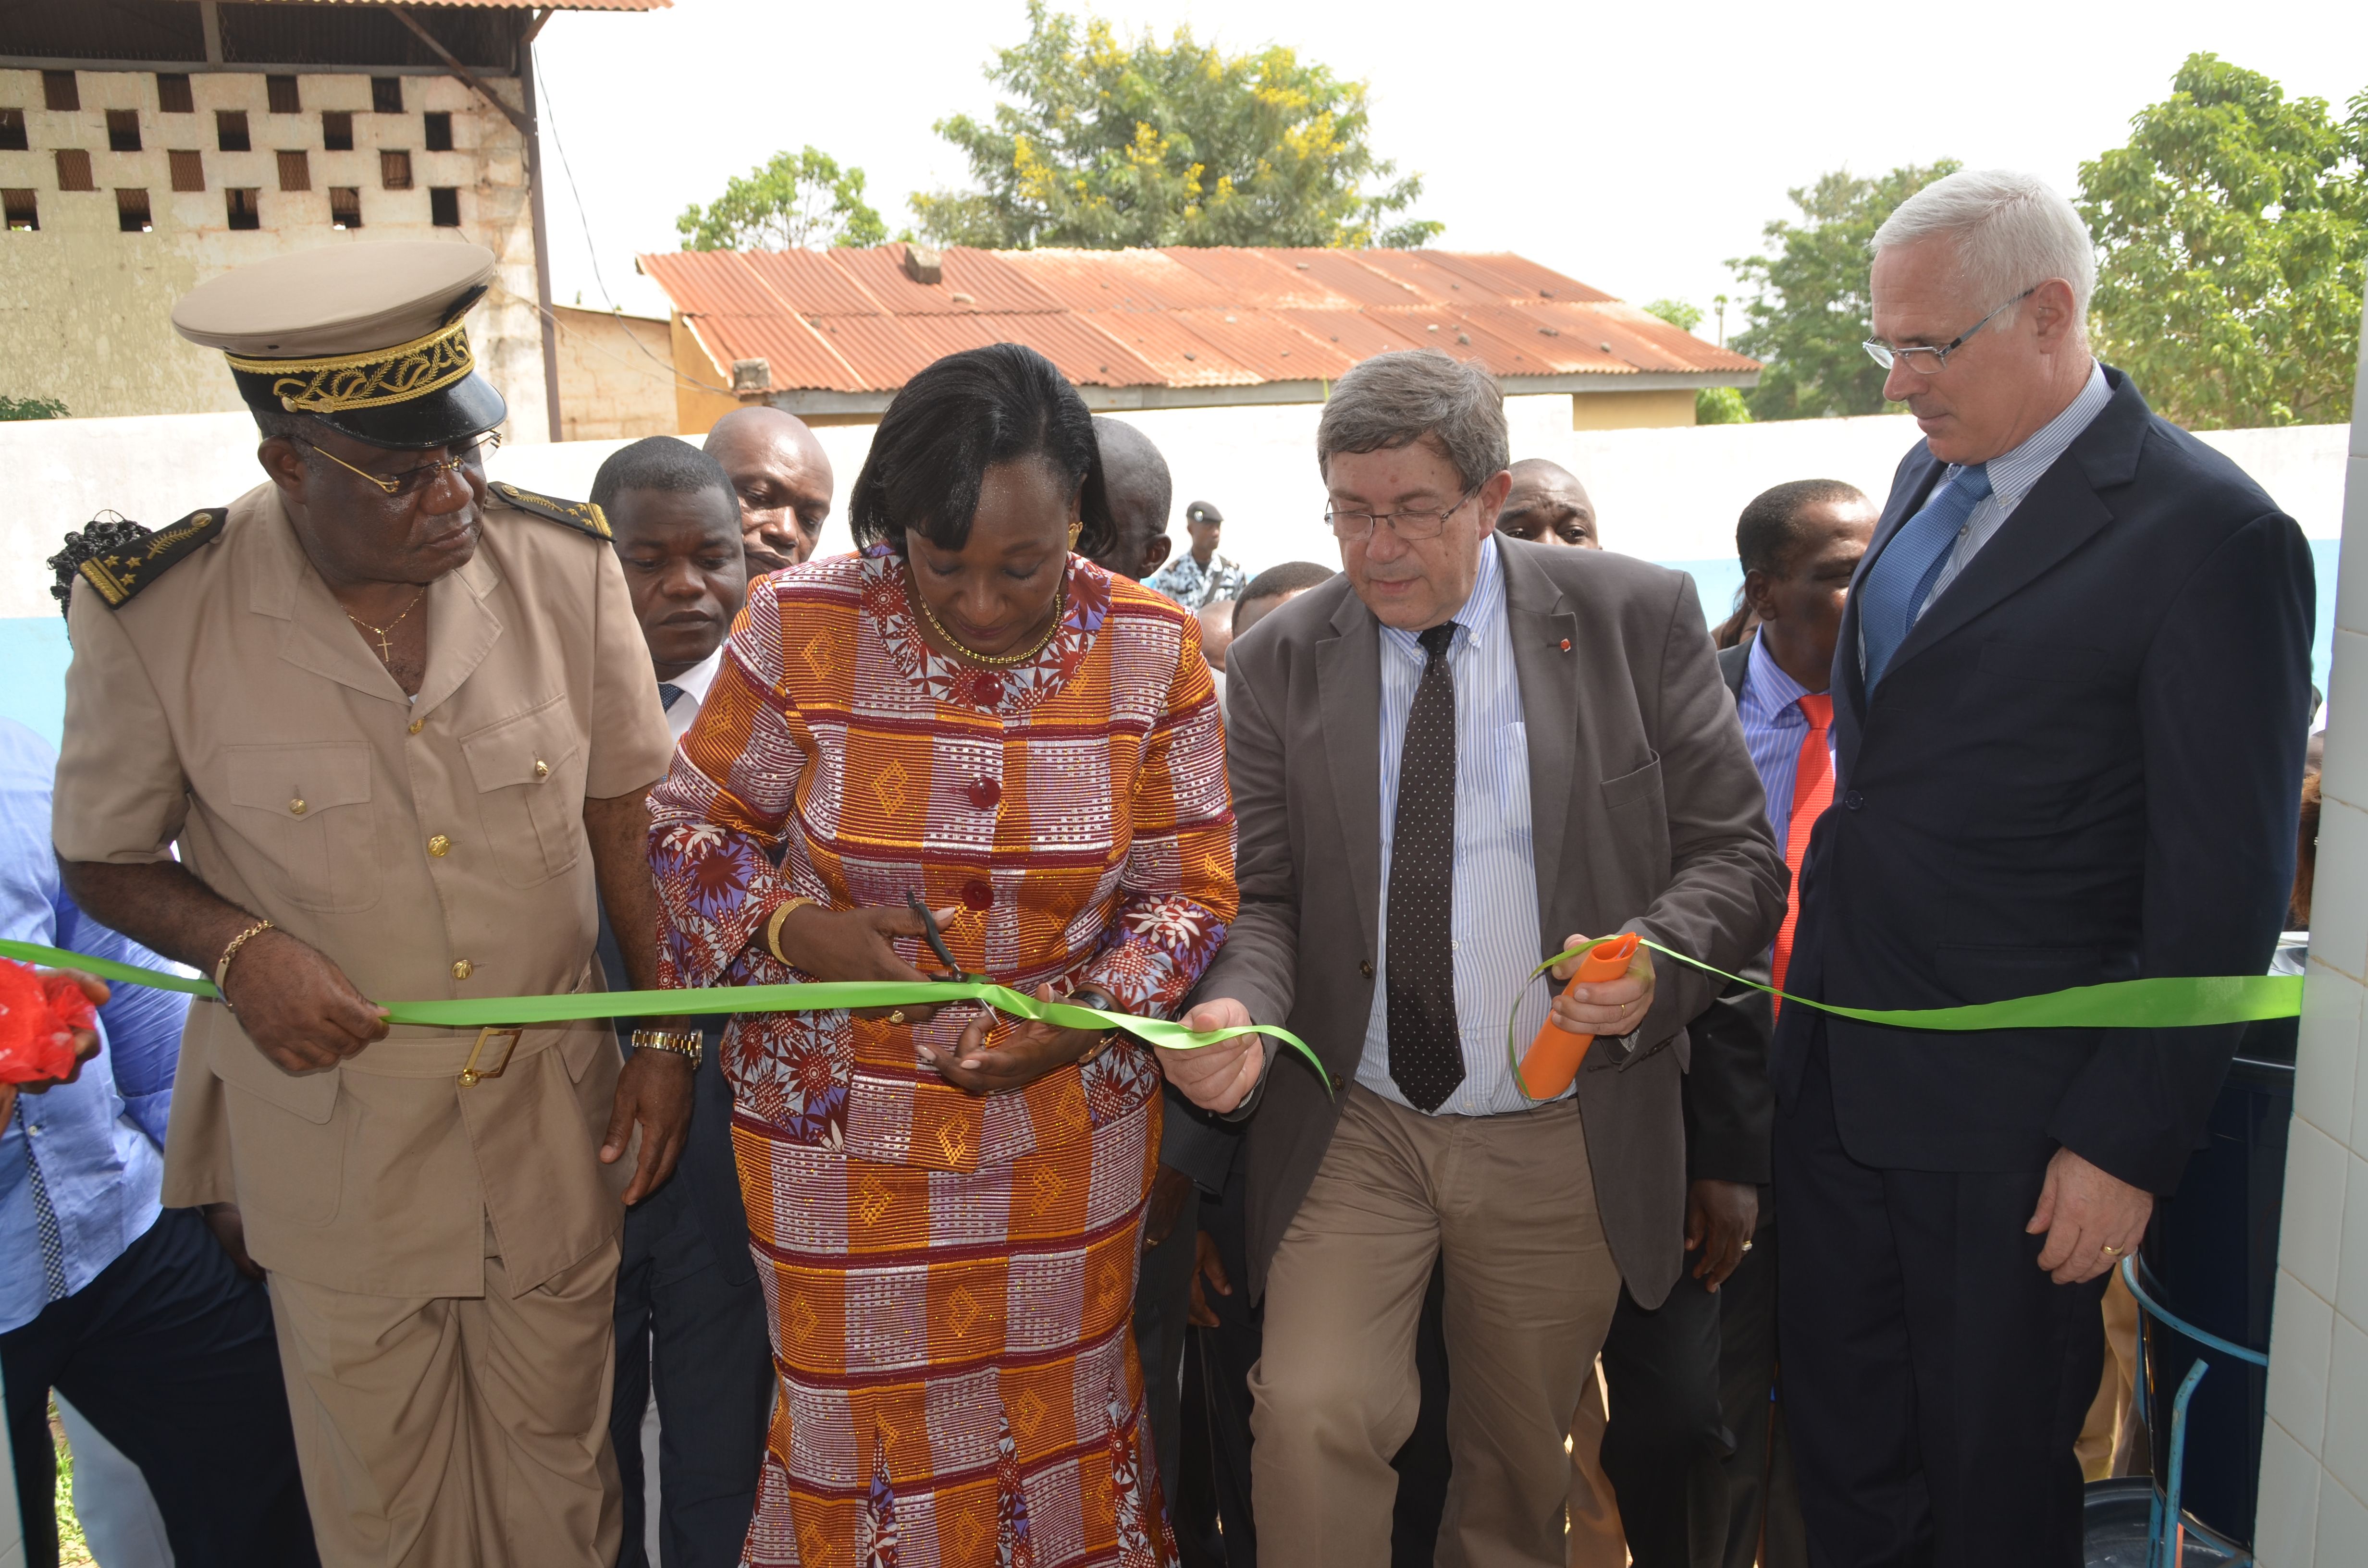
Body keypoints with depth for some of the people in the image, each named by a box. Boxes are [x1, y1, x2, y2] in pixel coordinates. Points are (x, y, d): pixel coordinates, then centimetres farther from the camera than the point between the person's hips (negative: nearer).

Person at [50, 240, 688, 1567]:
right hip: (331, 1133, -1)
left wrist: (669, 1033, 0)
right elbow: (106, 861, 1)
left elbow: (625, 812, 1)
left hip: (555, 1115, 1)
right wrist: (239, 947, -19)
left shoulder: (564, 564, -10)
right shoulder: (157, 617, -15)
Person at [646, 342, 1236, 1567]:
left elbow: (1190, 890, -3)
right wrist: (792, 928, -20)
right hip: (839, 1126, -1)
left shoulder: (1153, 653, -9)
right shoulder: (799, 627, -12)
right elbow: (690, 826, -1)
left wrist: (1079, 1021, -18)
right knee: (862, 1435, 13)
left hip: (1068, 1127, 1)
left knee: (1063, 1418, 18)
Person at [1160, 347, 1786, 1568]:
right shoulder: (1285, 655, -1)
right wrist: (1237, 1008, -21)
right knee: (1313, 1415, -15)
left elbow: (1736, 856, -3)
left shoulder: (1639, 618, -5)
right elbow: (1266, 894, 0)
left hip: (1564, 1138, 0)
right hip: (1351, 1127, 0)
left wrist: (1654, 961, -23)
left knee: (1520, 1464, 16)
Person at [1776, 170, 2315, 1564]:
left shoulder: (2211, 536, -15)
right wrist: (1817, 990, 12)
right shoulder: (1931, 477, 9)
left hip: (2008, 1120, -7)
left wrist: (2128, 1143, -14)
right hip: (1841, 1074, 7)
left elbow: (2225, 889, -15)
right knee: (1844, 1445, 20)